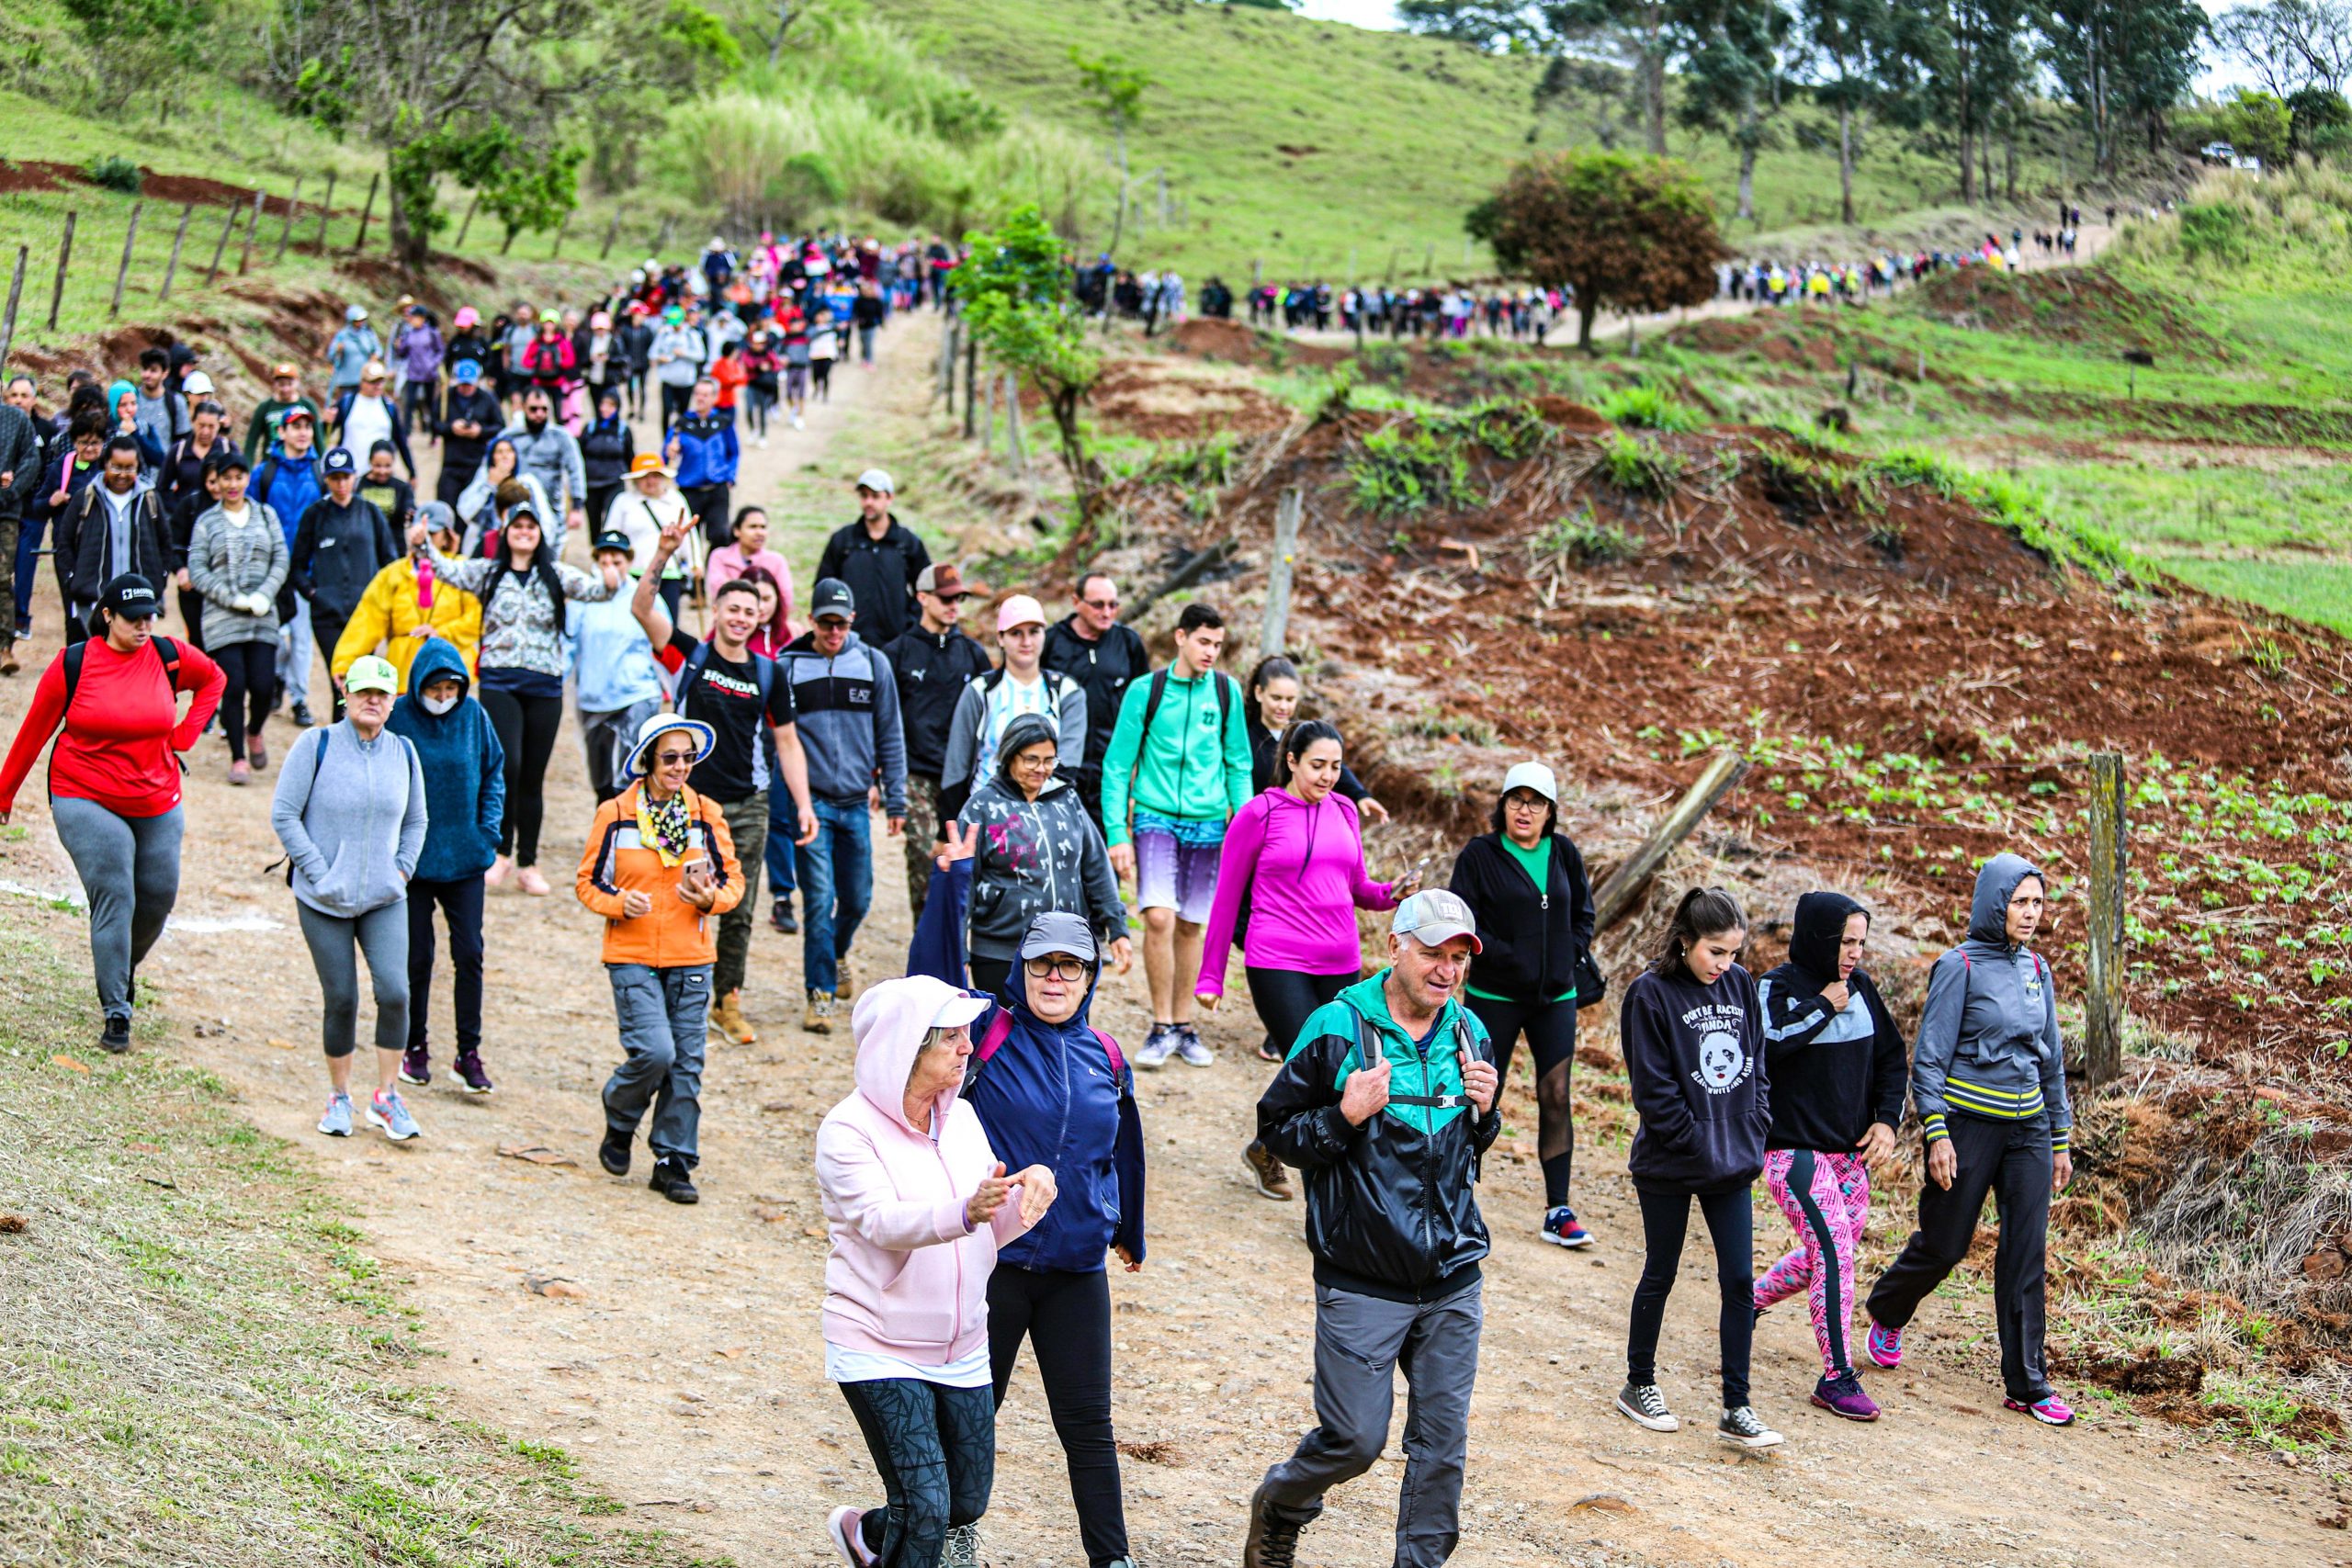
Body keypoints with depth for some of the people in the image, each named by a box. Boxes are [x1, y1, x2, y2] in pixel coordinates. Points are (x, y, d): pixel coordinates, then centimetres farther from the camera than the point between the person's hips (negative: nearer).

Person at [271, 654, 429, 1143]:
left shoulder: (403, 753, 7)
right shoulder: (316, 745, -5)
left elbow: (415, 821, 19)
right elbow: (283, 814, -6)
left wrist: (402, 870, 4)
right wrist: (320, 873, -12)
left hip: (385, 900, 2)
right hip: (324, 901, -2)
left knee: (394, 991, -13)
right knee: (341, 1000, 0)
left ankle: (386, 1097, 1)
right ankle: (339, 1098, 20)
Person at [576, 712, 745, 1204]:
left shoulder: (707, 814, 5)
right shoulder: (615, 814, -2)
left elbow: (733, 879, 10)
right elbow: (589, 882, 4)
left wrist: (711, 898, -12)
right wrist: (619, 902, -16)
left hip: (691, 959, 3)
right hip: (632, 956, -3)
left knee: (686, 1064, 2)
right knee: (654, 1051, -16)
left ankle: (674, 1163, 15)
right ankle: (619, 1123, 14)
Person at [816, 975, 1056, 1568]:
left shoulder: (962, 1116, 6)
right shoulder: (848, 1130, -14)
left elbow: (992, 1231, 9)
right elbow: (883, 1223, -29)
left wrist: (1031, 1187, -13)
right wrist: (965, 1213, -47)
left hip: (962, 1352, 6)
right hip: (879, 1350, -6)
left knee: (967, 1506, 13)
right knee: (926, 1507, -14)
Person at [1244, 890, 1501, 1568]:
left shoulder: (1469, 1034, 8)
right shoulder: (1338, 1028, -8)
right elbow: (1275, 1130, -4)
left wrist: (1485, 1111, -1)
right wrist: (1346, 1115, -20)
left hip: (1452, 1283, 5)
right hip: (1362, 1284, -5)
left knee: (1443, 1442, 5)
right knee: (1355, 1440, 0)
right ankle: (1279, 1505, 30)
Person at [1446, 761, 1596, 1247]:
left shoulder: (1565, 853, 6)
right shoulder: (1480, 855, -6)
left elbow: (1583, 914, 14)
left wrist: (1569, 957, -2)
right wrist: (1505, 957, -18)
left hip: (1555, 997, 3)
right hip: (1495, 997, -3)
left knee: (1556, 1097, -1)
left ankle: (1558, 1213, 3)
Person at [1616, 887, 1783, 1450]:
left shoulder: (1740, 985, 3)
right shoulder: (1652, 993, -13)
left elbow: (1755, 1063, 12)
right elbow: (1653, 1088, -14)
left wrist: (1753, 1130, 1)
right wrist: (1700, 1144, -15)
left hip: (1732, 1165, 4)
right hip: (1669, 1165, -4)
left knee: (1739, 1280, 1)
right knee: (1660, 1275, 10)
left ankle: (1736, 1409, 6)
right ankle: (1639, 1386, 28)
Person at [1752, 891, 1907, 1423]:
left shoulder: (1860, 987, 7)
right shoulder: (1777, 987, -10)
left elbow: (1893, 1057, 16)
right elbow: (1766, 1044, -30)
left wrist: (1887, 1120, 3)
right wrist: (1823, 1008, -20)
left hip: (1851, 1152, 7)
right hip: (1794, 1150, -7)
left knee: (1834, 1251, 15)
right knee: (1834, 1251, -16)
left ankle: (1748, 1301, 38)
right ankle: (1837, 1378, -9)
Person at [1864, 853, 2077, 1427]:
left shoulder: (2036, 969, 9)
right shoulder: (1961, 966, -8)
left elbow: (2051, 1057, 16)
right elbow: (1929, 1055, -9)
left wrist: (2061, 1140, 14)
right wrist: (1936, 1133, -16)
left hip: (2027, 1128, 5)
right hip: (1968, 1123, -5)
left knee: (2026, 1255, 0)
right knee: (1944, 1243, 5)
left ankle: (2027, 1384, 4)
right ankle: (1887, 1315, 35)